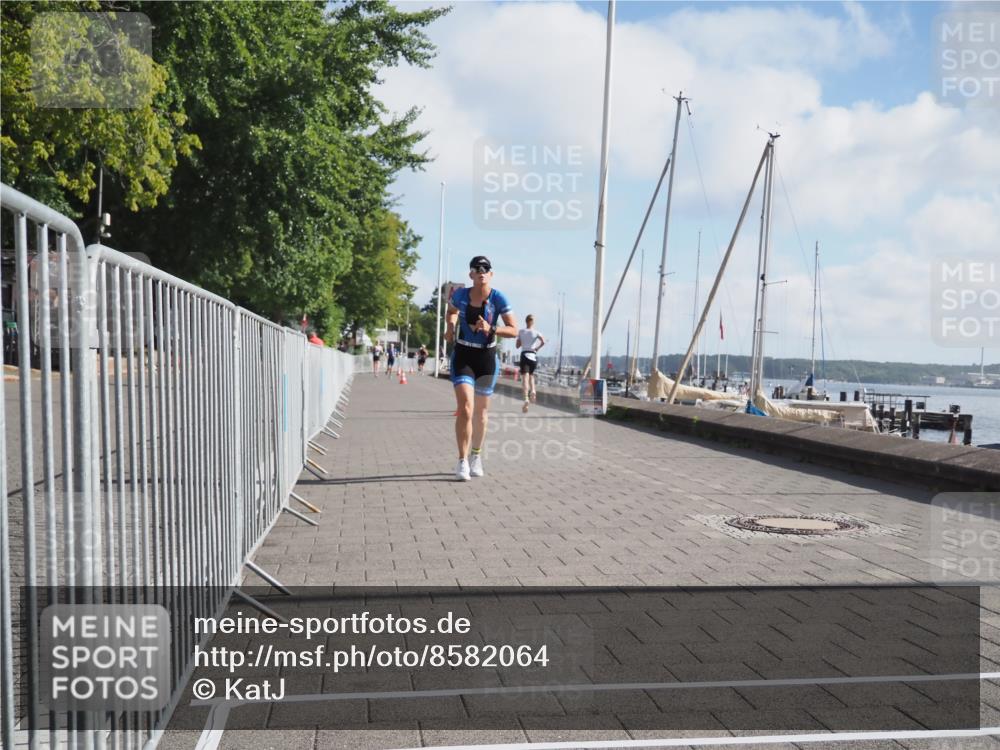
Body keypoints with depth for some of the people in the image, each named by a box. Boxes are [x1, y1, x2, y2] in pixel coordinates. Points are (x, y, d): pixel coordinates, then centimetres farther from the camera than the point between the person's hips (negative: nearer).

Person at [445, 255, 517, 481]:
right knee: (465, 409, -16)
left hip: (487, 358, 1)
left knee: (481, 412, 13)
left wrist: (491, 329, -27)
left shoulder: (498, 299, -10)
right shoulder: (460, 295, -5)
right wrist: (450, 325, 0)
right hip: (463, 356, 0)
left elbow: (514, 331, -11)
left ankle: (476, 456, 33)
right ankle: (462, 461, -10)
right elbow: (452, 310, 20)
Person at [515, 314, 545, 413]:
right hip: (534, 355, 1)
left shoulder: (521, 331, 6)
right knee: (531, 375, 25)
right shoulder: (536, 332, 5)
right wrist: (537, 348, 5)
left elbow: (517, 345, 8)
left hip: (524, 355, -1)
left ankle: (526, 398, -28)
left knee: (525, 377, -11)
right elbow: (543, 341, -10)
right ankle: (532, 390, -1)